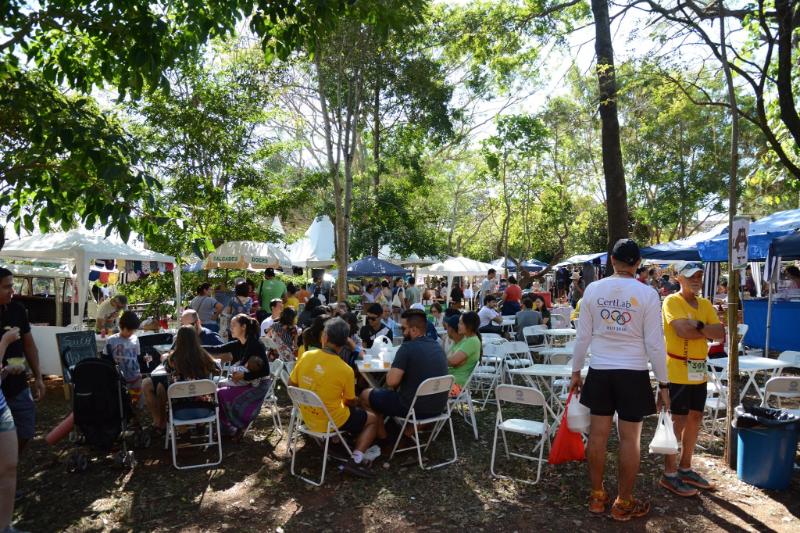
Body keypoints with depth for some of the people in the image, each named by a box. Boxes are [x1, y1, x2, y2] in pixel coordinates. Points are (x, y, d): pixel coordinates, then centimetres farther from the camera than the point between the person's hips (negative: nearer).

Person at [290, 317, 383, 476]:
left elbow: (291, 384, 1)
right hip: (331, 422, -6)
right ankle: (356, 460, 0)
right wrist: (355, 401, 16)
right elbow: (351, 403, -7)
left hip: (307, 418, 6)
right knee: (374, 420, 16)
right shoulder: (345, 370, -22)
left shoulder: (306, 356, -13)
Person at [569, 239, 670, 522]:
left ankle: (597, 496, 26)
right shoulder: (647, 294, -9)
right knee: (629, 438, 8)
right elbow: (655, 344, -8)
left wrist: (576, 372, 11)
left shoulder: (593, 289, -3)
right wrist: (663, 384, 1)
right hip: (633, 373, -2)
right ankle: (623, 504, 20)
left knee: (598, 434, 12)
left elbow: (583, 336, 1)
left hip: (599, 371, 3)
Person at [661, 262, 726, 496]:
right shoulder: (672, 301, -10)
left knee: (695, 419, 15)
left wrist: (698, 326, -15)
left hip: (699, 372, 8)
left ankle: (685, 468, 29)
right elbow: (683, 330, -24)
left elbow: (721, 333, 1)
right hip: (677, 371, -7)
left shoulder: (705, 304, 12)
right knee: (678, 421, -2)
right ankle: (669, 475, 9)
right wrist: (707, 330, -10)